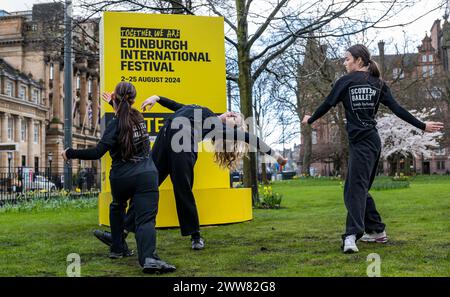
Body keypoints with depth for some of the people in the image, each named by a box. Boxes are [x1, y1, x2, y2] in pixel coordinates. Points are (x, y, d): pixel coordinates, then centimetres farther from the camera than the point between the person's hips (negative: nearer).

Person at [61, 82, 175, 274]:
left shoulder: (116, 124, -7)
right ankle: (149, 257, -32)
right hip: (146, 175, 2)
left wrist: (70, 153, -4)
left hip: (121, 177, -2)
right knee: (145, 218, -8)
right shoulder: (137, 116, 8)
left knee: (117, 207, 29)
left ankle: (118, 249, 29)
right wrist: (116, 105, 50)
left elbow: (97, 153, -14)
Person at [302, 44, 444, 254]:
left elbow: (327, 105, 3)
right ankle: (376, 230, 19)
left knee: (356, 187, -15)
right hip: (372, 140, 7)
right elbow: (397, 109, 6)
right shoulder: (378, 83, 12)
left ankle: (352, 235, -27)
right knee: (356, 187, 15)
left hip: (360, 142, -7)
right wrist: (422, 126, 9)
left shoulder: (346, 81, -2)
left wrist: (310, 120, 20)